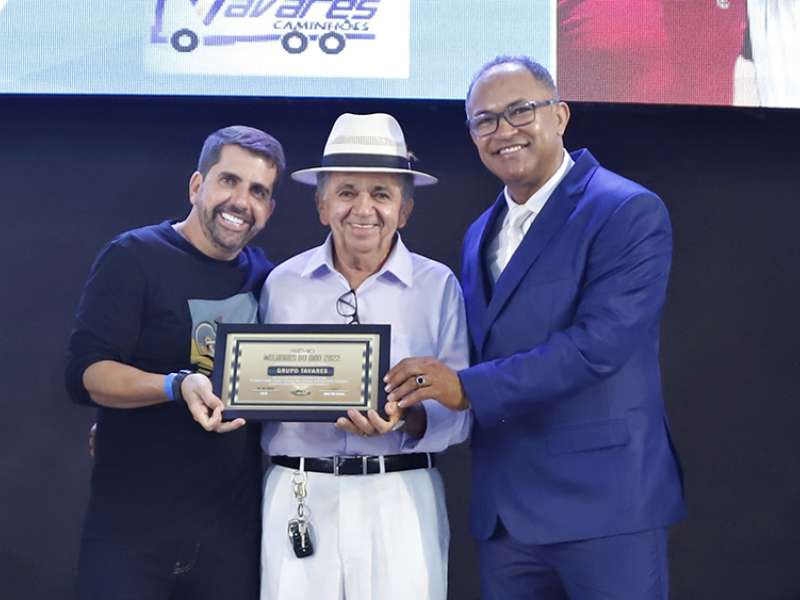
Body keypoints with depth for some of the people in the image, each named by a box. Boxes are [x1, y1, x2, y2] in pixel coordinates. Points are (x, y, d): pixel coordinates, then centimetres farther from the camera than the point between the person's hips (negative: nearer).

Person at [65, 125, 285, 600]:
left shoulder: (265, 277, 8)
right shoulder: (134, 257, -8)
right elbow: (85, 374, -17)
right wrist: (178, 386, -30)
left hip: (235, 525, 5)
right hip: (132, 524, -4)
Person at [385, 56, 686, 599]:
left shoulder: (630, 212, -9)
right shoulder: (480, 234, 15)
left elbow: (600, 342, -20)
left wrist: (467, 388, -21)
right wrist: (417, 397, -2)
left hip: (602, 499, -6)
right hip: (504, 510, 7)